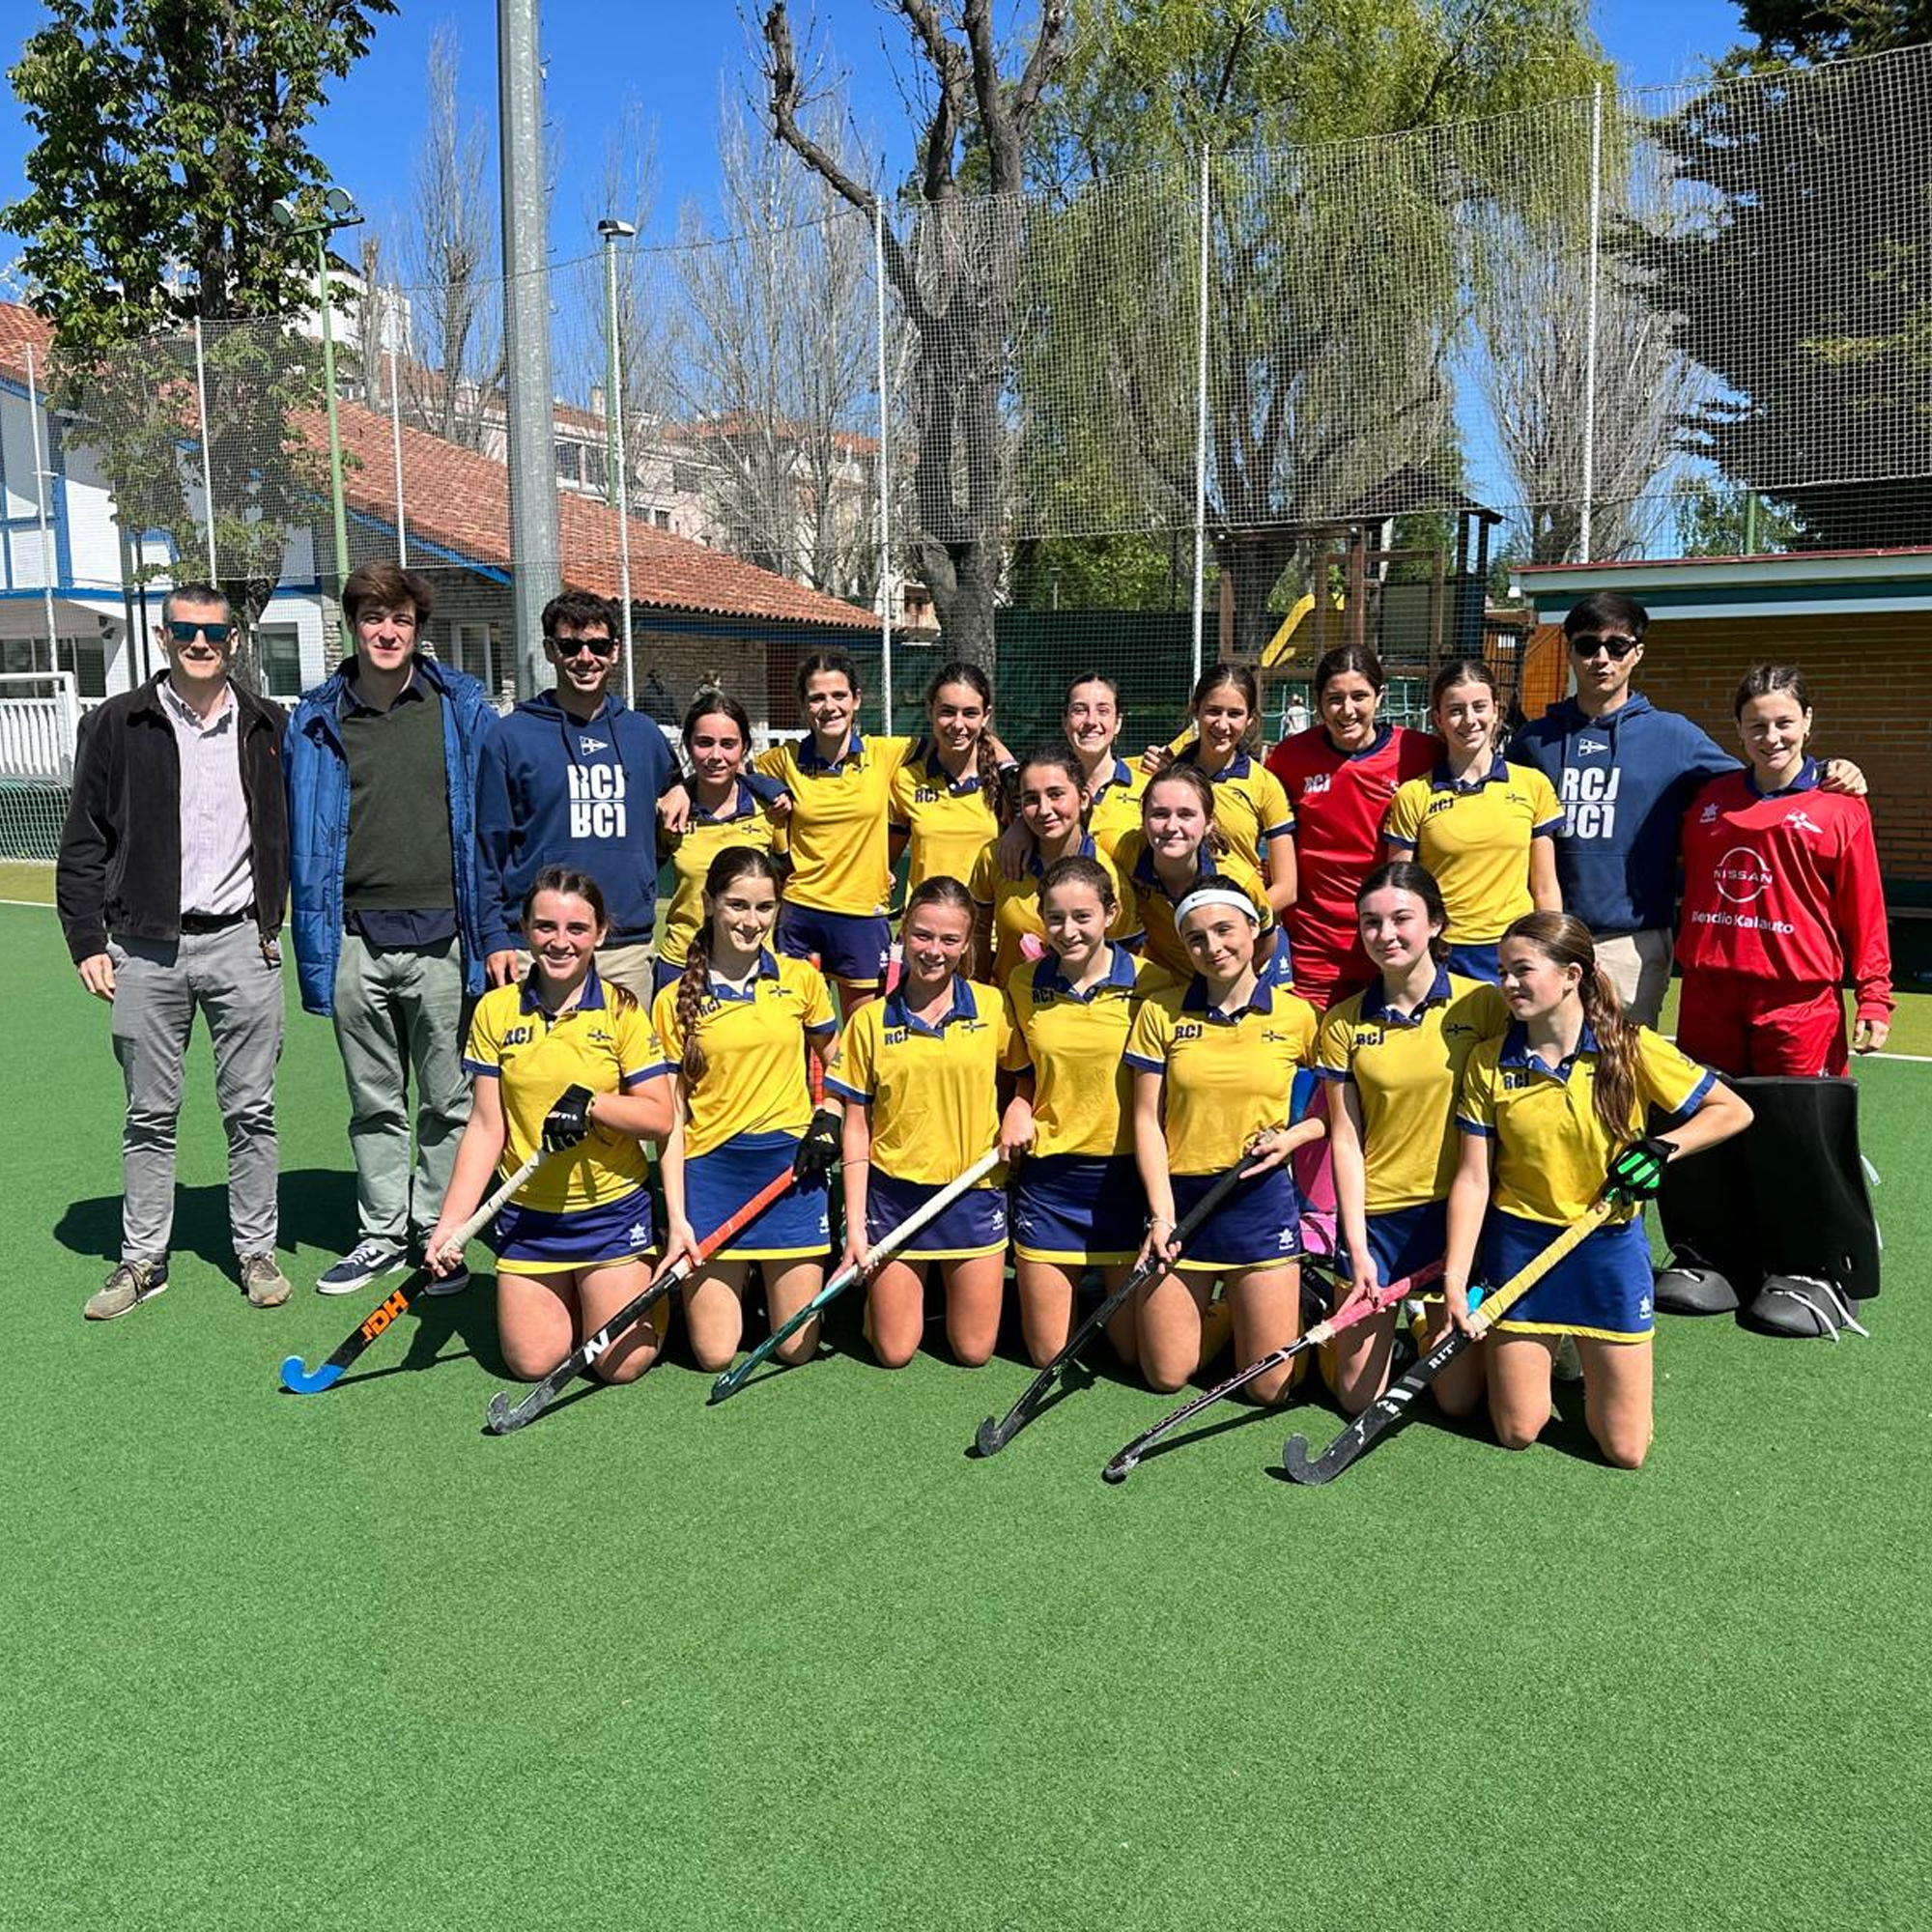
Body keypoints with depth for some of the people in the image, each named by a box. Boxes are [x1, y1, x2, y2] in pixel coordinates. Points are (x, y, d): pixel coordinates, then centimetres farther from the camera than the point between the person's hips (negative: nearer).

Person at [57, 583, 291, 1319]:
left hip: (241, 942, 0)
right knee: (149, 1115, 8)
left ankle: (256, 1250, 18)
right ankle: (142, 1259, 20)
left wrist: (275, 923, 4)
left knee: (251, 1110, 6)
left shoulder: (267, 727, 7)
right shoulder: (117, 726, 3)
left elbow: (291, 834, 10)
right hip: (145, 947, 0)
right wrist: (87, 941, 0)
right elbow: (83, 844, 5)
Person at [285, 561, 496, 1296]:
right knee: (374, 1101, 13)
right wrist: (312, 944, 4)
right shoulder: (317, 720, 6)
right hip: (357, 937, 2)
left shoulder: (463, 707, 1)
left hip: (440, 934, -2)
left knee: (446, 1099, 7)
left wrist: (492, 933, -2)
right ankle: (381, 1234, 25)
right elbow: (304, 840, 9)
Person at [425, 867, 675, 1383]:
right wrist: (451, 1222, -6)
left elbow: (660, 1117, -9)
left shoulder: (622, 1010, -7)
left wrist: (588, 1102, -24)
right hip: (527, 1214, 2)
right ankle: (569, 1296, 30)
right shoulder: (495, 1010, -1)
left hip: (612, 1209, -2)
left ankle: (648, 1288, 28)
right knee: (531, 1362, 0)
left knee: (621, 1363, -2)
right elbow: (486, 1127, 0)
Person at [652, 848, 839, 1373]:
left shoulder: (801, 980, 3)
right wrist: (676, 1218, -8)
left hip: (791, 1170, 1)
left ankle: (770, 1275, 35)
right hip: (710, 1172, -1)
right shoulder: (675, 1000, -2)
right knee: (713, 1354, 1)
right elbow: (671, 1119, -2)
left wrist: (827, 1123, -1)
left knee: (796, 1348, 4)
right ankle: (733, 1281, 32)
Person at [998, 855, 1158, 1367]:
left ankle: (1111, 1284, 38)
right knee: (1047, 1353, 10)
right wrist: (1019, 1107, -4)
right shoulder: (1024, 983, 0)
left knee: (1136, 1351, 8)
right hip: (1050, 1175, 2)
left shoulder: (1147, 983, -10)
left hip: (1127, 1172, -2)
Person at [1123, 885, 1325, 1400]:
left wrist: (1292, 1136, -13)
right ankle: (1210, 1310, 38)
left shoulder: (1297, 1016, -3)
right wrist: (1161, 1214, -9)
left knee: (1270, 1386, 4)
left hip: (1261, 1198, -1)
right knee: (1166, 1375, 8)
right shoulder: (1160, 1011, -2)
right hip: (1178, 1195, 1)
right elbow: (1147, 1120, -2)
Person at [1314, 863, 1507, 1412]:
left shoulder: (1482, 1002, -6)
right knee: (1358, 1398, 6)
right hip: (1374, 1213, 2)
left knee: (1458, 1398, 3)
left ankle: (1435, 1321, 34)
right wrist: (1355, 1244, -6)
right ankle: (1395, 1318, 36)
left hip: (1458, 1207, -1)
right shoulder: (1343, 1023, -1)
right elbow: (1345, 1139, -1)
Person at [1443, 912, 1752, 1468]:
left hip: (1609, 1248, 0)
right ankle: (1505, 1352, 36)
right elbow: (1473, 1178, -6)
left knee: (1626, 1450, 4)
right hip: (1519, 1244, 1)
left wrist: (1661, 1148, -17)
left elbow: (1733, 1111, -2)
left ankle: (1585, 1356, 33)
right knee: (1517, 1435, 5)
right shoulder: (1489, 1062, -7)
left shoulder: (1632, 1049, -11)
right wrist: (1454, 1277, -12)